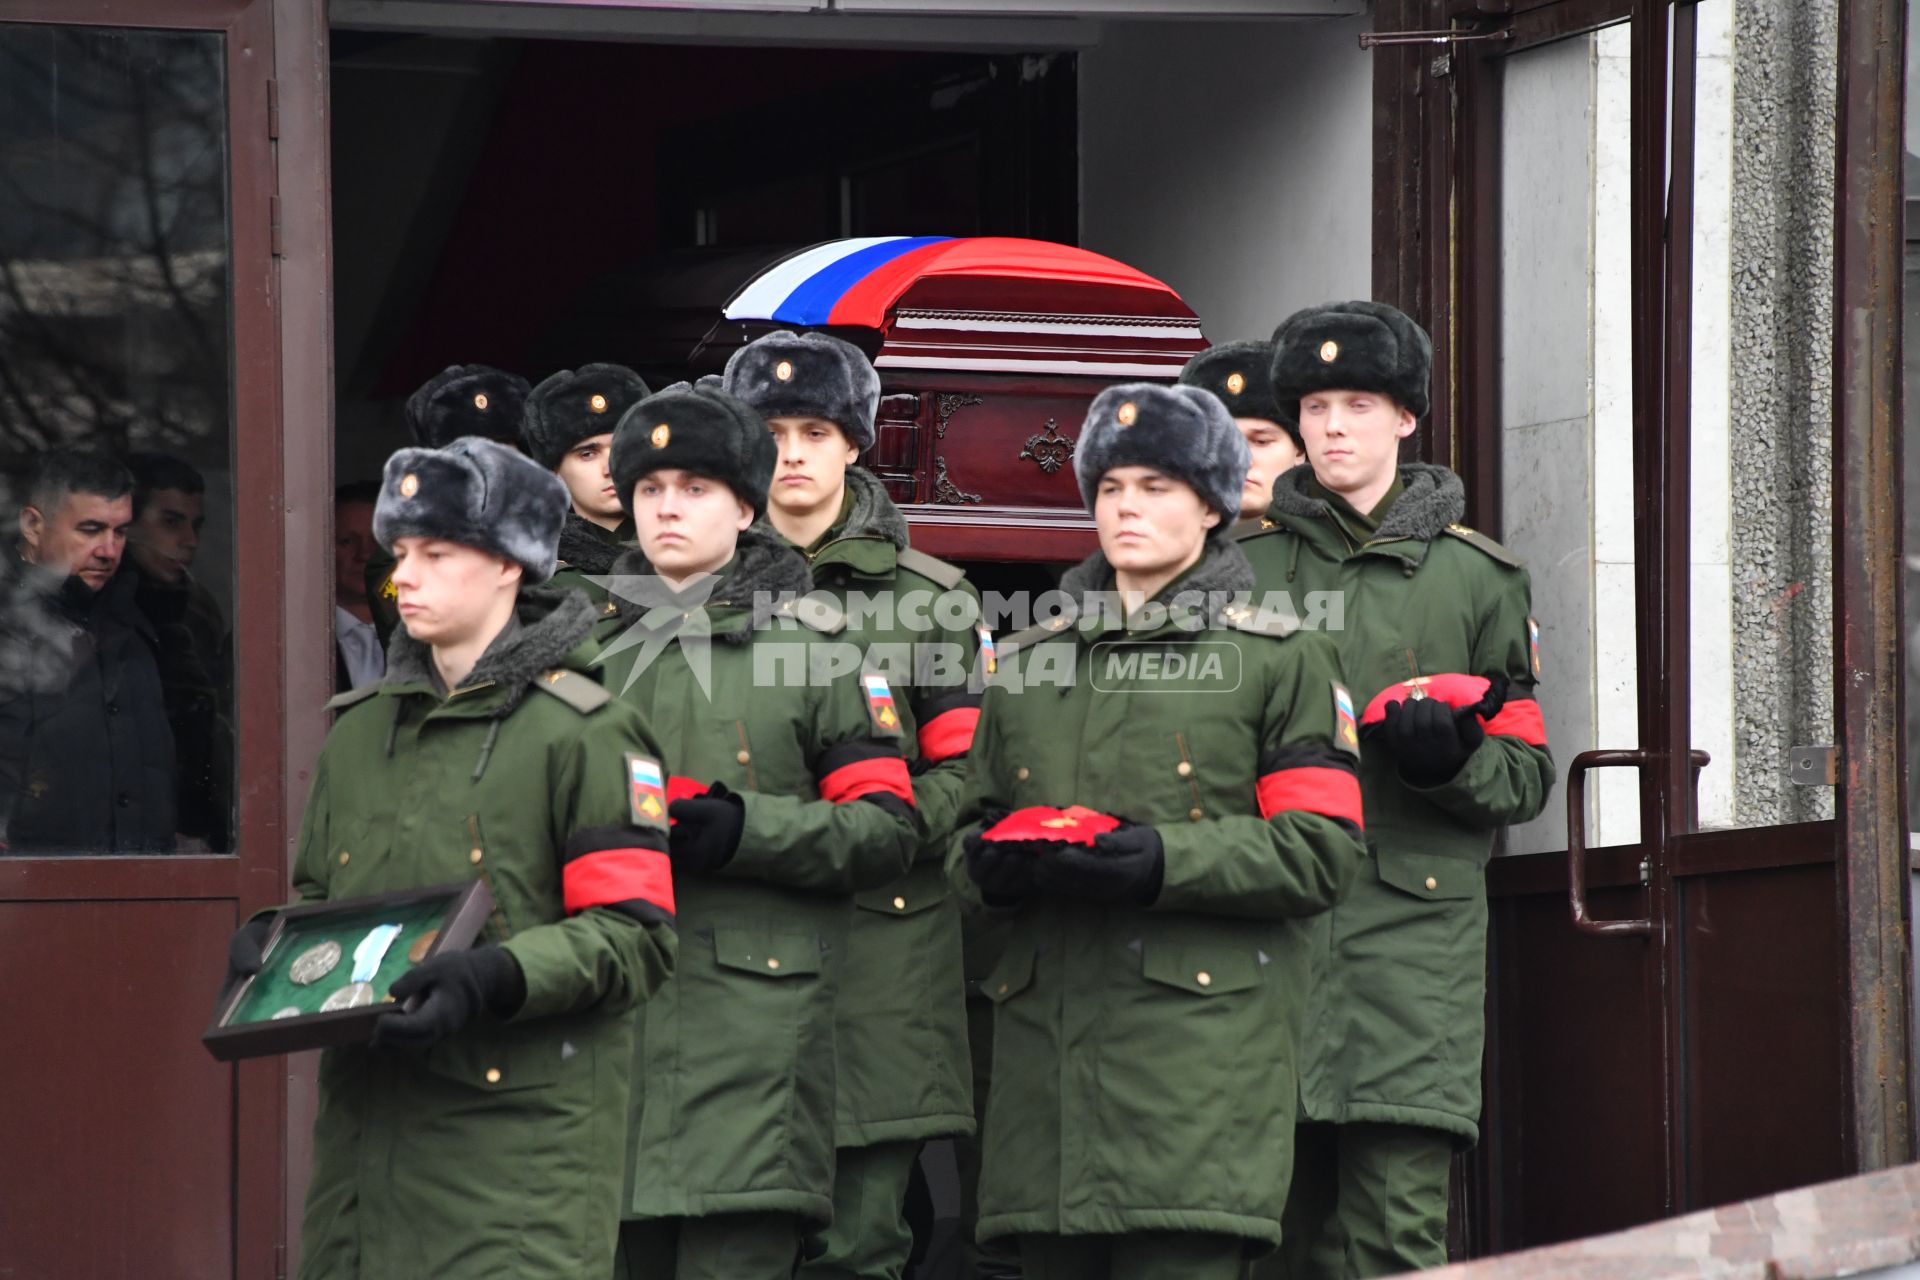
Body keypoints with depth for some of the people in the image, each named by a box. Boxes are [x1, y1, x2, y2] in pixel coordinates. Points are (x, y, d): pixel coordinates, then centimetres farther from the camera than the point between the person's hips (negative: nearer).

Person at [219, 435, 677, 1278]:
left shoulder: (580, 730, -4)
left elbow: (638, 937, -9)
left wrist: (497, 978, -23)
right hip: (367, 1118, 6)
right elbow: (318, 892, 27)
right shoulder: (359, 728, 17)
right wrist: (274, 944, 4)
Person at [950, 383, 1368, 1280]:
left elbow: (1322, 853, -3)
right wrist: (991, 862, -1)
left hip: (1201, 1040, -5)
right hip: (1046, 1031, 5)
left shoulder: (1279, 657, 6)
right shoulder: (1029, 661, 21)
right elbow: (974, 825, 24)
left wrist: (1164, 862, -16)